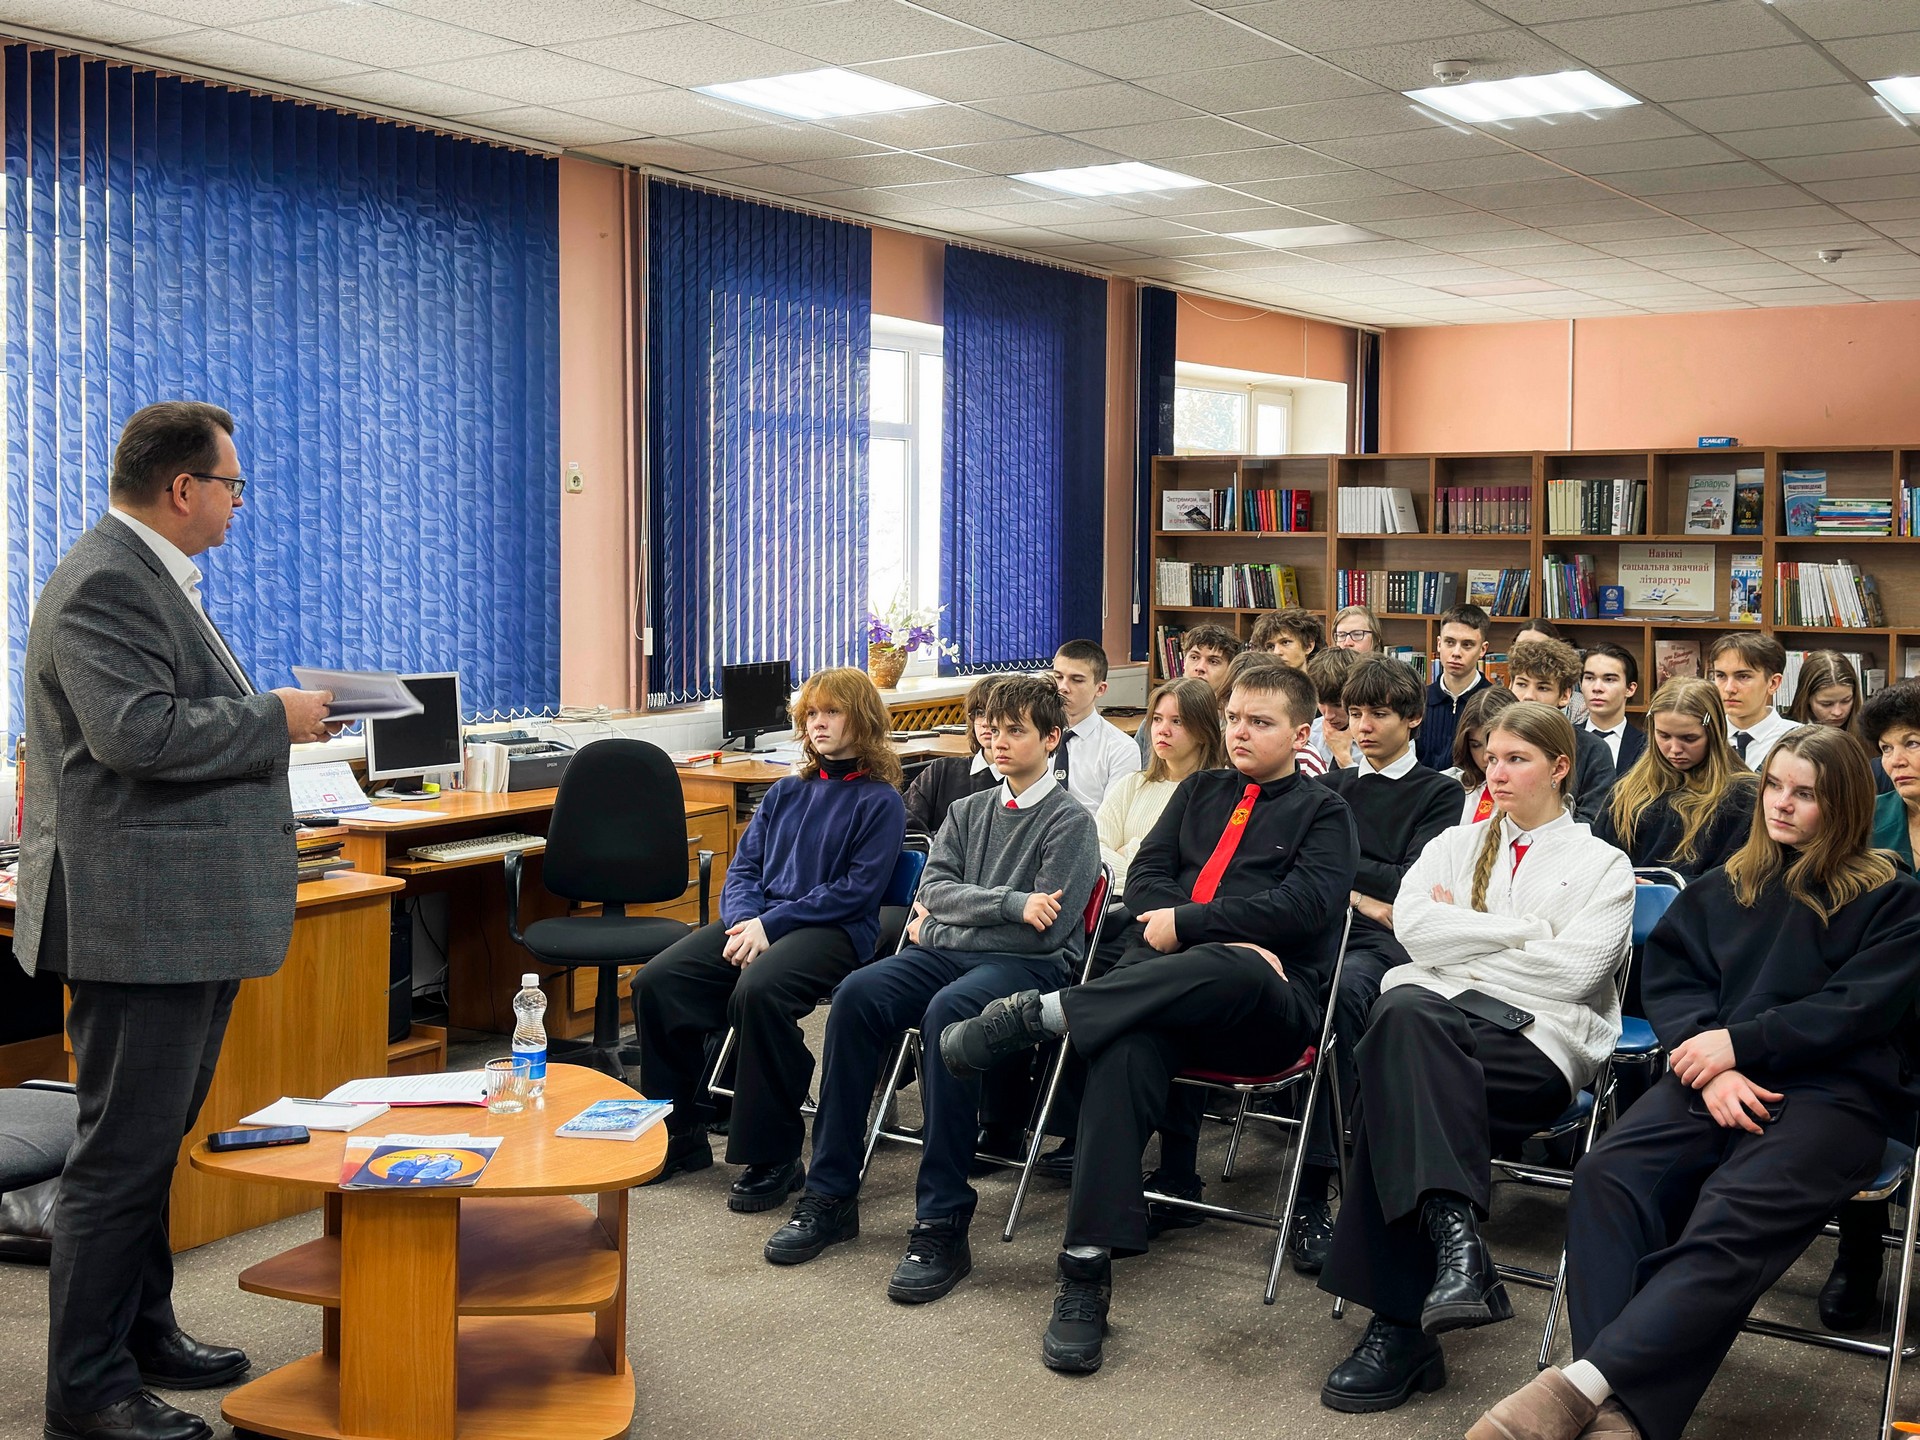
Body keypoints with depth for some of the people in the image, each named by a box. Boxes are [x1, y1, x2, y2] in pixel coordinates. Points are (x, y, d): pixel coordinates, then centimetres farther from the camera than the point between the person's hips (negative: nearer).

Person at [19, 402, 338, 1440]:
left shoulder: (150, 576, 18)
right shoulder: (104, 584, -17)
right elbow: (138, 732, -27)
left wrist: (268, 722, 18)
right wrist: (275, 720, -18)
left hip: (184, 915, 11)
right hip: (138, 918, -11)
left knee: (153, 1140, 19)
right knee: (124, 1152, -4)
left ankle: (142, 1332, 31)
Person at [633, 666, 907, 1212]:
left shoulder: (879, 801, 1)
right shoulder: (786, 793, 21)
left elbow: (857, 889, -8)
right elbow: (743, 866, 16)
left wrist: (773, 923, -15)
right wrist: (744, 920, -6)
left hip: (834, 929, -7)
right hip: (758, 920, 7)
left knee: (757, 991, -36)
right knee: (656, 981, -13)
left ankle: (773, 1158, -21)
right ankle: (681, 1134, 2)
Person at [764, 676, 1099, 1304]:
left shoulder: (1070, 822, 1)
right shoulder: (969, 811, 20)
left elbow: (1047, 930, -9)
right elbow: (933, 889, 6)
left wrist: (954, 911, -2)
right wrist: (1010, 904, -9)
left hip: (1028, 967, -6)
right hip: (945, 953, 6)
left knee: (947, 1010, -38)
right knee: (857, 993, -24)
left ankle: (942, 1224, -34)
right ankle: (830, 1195, -18)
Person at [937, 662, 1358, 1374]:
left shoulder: (1322, 812, 14)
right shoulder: (1199, 790, 27)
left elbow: (1306, 904, -4)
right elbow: (1145, 876, 13)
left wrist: (1188, 925, -8)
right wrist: (1226, 939, -5)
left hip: (1268, 1008, -2)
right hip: (1165, 986, 3)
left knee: (1239, 971, -41)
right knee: (1126, 1048, -34)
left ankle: (1037, 1013, -34)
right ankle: (1085, 1275, -37)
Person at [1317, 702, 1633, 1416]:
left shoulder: (1602, 863, 14)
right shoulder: (1456, 844, 25)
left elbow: (1576, 969, -4)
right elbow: (1412, 923, 4)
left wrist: (1463, 939, 2)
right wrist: (1524, 933, 0)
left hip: (1537, 1034, -3)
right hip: (1438, 1009, 3)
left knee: (1399, 1085, -33)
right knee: (1403, 1015, -37)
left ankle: (1401, 1324, -34)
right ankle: (1455, 1236, -46)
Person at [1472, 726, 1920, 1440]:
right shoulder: (1722, 890, 24)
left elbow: (1861, 1006, -1)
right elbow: (1669, 977, 13)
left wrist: (1739, 1043, -9)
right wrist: (1711, 1066, -7)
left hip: (1834, 1088, -3)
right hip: (1719, 1075, 4)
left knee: (1733, 1216, -34)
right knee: (1609, 1173, -29)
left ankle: (1584, 1380, -45)